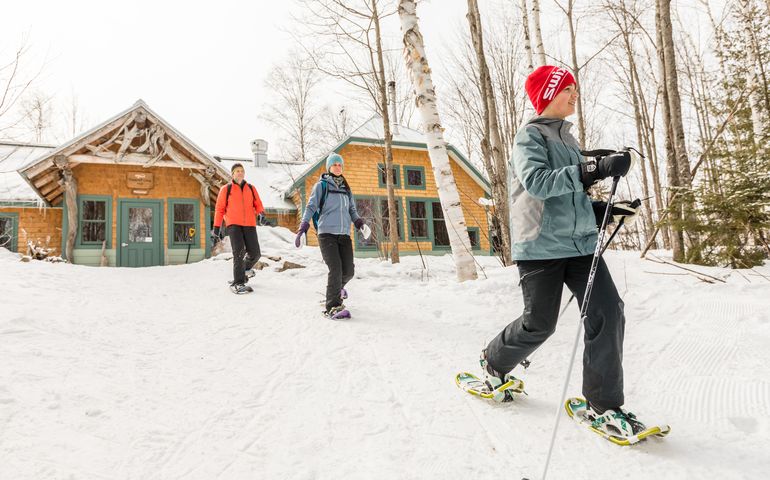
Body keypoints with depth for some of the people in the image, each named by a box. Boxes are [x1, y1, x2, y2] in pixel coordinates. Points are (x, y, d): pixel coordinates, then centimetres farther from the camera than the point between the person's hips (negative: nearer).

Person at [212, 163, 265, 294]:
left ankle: (245, 270, 30)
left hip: (249, 224, 3)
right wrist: (216, 229, 3)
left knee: (255, 253, -3)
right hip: (234, 224, -3)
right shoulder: (226, 189, 8)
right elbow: (219, 209, 8)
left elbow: (258, 204, 13)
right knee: (239, 251, -18)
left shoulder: (251, 188, 15)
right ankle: (238, 283, -14)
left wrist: (261, 213, -11)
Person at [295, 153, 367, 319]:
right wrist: (302, 229, -13)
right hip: (327, 233, -4)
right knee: (336, 268, -17)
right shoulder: (322, 185, 5)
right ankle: (333, 307, -8)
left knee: (348, 270, -2)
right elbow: (311, 207, -1)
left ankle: (337, 287, 33)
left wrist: (361, 224, 1)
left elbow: (352, 210, 21)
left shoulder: (346, 188, 19)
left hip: (344, 234, 4)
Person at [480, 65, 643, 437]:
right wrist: (593, 170, -29)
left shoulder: (566, 138, 21)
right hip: (541, 246, -7)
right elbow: (536, 183, -22)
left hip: (579, 242, 7)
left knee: (608, 310, -6)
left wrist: (602, 210, 13)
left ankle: (603, 405, 4)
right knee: (540, 323, 0)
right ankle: (494, 363, 30)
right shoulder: (530, 135, -4)